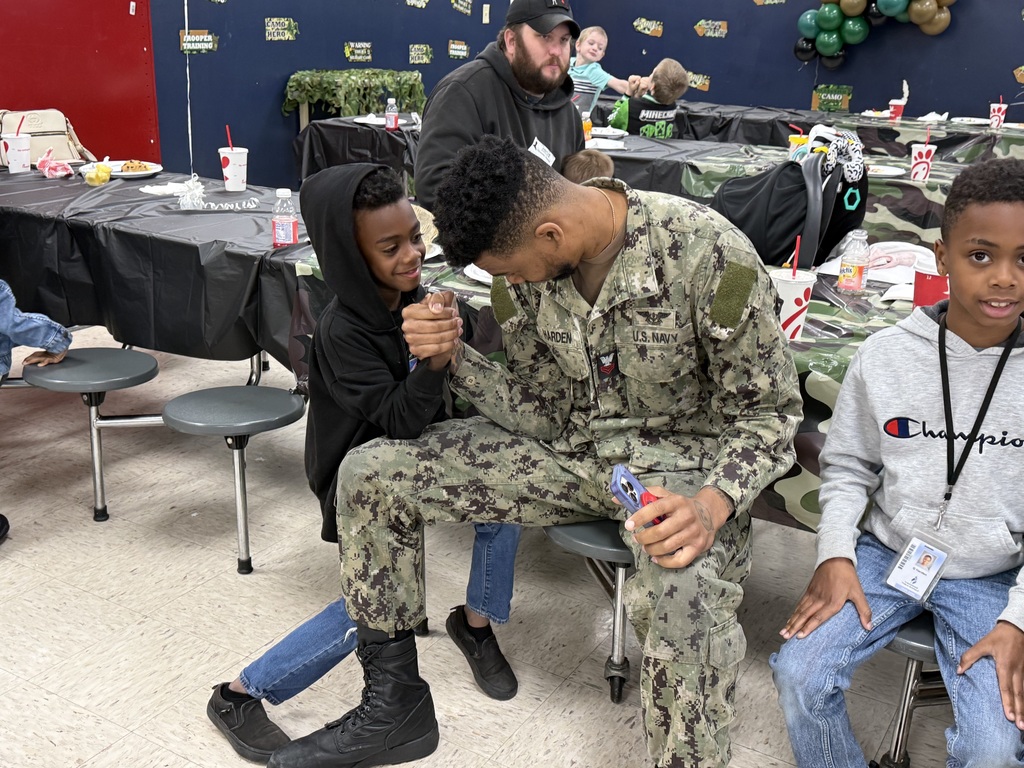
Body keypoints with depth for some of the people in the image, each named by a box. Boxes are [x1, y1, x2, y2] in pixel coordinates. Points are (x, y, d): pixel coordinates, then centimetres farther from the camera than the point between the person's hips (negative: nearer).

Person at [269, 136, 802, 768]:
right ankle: (395, 705, 13)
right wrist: (456, 360, -14)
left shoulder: (708, 253, -24)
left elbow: (768, 412, -14)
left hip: (678, 459, -6)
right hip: (569, 447, 6)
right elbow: (544, 411, 3)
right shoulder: (529, 267, -7)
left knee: (685, 591, -42)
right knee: (368, 473, -1)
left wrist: (713, 503, -34)